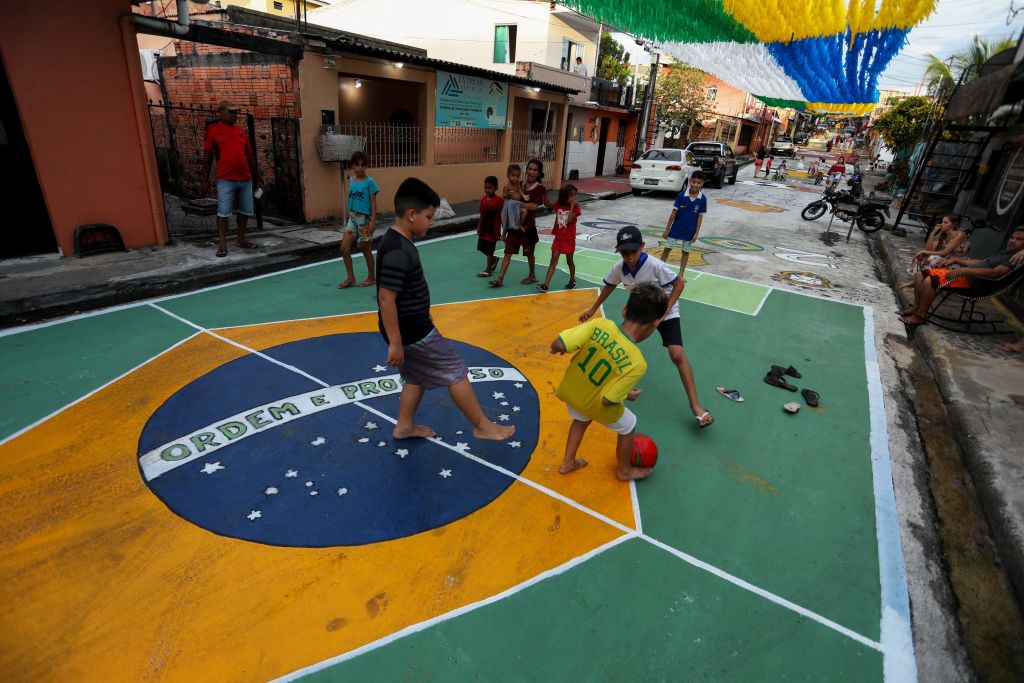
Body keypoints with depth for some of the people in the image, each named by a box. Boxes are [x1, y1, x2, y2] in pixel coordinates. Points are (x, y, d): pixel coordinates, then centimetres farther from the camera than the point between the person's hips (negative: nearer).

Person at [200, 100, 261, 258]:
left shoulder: (242, 132, 15)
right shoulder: (213, 130, 3)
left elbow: (250, 157, 19)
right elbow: (207, 157, 1)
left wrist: (257, 178, 16)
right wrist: (205, 180, -4)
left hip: (245, 179, 4)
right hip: (225, 179, -4)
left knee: (245, 211, 7)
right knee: (223, 212, -6)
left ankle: (241, 239, 20)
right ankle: (222, 244, -4)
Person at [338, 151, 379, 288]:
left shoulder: (369, 181, -9)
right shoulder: (351, 180, 8)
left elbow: (373, 203, -11)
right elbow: (351, 199, 15)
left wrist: (373, 221, -16)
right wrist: (350, 216, 15)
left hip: (365, 218, -6)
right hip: (352, 218, 6)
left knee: (366, 249, 5)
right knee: (344, 248, 1)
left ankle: (371, 278, 21)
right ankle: (351, 278, 13)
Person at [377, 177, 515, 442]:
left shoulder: (397, 242, 7)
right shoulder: (398, 251, -25)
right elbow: (386, 298, -28)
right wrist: (395, 343, -24)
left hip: (412, 327, 10)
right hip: (412, 333, -10)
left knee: (417, 377, 22)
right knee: (456, 372, 1)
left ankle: (405, 426, 37)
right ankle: (482, 426, 14)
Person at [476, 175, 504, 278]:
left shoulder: (499, 201, -15)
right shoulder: (484, 199, 3)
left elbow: (502, 217, -12)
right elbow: (482, 215, 9)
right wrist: (478, 228, 10)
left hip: (493, 230, -7)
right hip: (484, 229, 7)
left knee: (489, 250, 3)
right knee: (481, 248, 15)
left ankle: (488, 270, 18)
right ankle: (494, 259, 39)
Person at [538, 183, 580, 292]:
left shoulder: (576, 207, -10)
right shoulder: (558, 205, 2)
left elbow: (569, 220, -23)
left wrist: (572, 205, -23)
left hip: (569, 239, -3)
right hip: (558, 237, 3)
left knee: (569, 260, 9)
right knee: (554, 260, -2)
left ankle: (572, 280, 32)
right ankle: (546, 284, -8)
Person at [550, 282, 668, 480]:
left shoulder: (600, 324, -25)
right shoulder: (637, 363, -31)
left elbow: (558, 345, -29)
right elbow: (608, 399, -26)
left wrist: (558, 349, -5)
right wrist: (627, 395, -5)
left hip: (569, 390, 4)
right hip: (596, 405, -4)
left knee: (582, 419, 36)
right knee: (628, 427, 26)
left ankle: (567, 462, 49)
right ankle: (624, 471, 47)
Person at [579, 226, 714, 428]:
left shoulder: (655, 265, -30)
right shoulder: (619, 268, -15)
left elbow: (679, 283, -19)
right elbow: (609, 286, 5)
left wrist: (664, 311, -27)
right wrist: (593, 309, 11)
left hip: (665, 311, -5)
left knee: (677, 355, -20)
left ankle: (695, 405, -11)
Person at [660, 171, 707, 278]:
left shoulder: (703, 199, -9)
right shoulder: (681, 195, -12)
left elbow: (700, 216, -2)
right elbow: (674, 212, -7)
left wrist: (697, 232, -4)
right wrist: (667, 229, -5)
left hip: (689, 231, 1)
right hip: (676, 229, -1)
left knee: (686, 252, 12)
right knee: (667, 248, 4)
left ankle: (681, 274, 24)